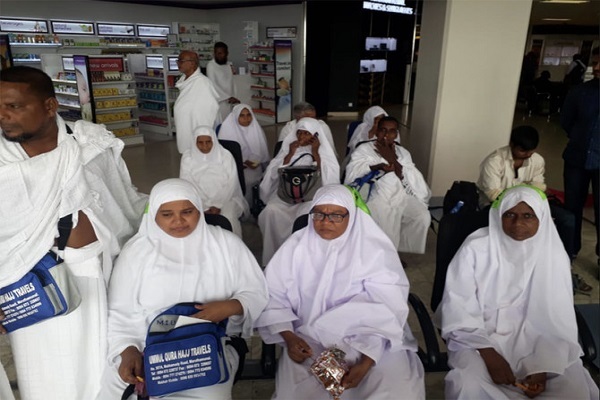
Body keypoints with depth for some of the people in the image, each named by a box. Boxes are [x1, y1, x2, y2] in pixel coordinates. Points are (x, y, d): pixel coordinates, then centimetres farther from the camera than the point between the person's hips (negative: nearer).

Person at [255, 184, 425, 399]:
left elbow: (386, 311, -11)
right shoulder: (296, 246, 0)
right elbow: (273, 296, 1)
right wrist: (288, 336, -14)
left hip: (373, 342, 0)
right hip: (310, 341, 1)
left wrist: (366, 362, -22)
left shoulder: (374, 249, -7)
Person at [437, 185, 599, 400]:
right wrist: (489, 355, -19)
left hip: (536, 339, 3)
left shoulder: (554, 255, -3)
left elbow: (558, 321, 0)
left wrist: (542, 366, -13)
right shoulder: (476, 247, -12)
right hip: (480, 336, -3)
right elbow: (458, 307, -11)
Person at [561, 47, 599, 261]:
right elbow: (565, 120, 12)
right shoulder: (580, 91, -1)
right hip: (577, 159, 2)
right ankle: (569, 250, 29)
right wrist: (580, 140, 9)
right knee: (572, 207, 12)